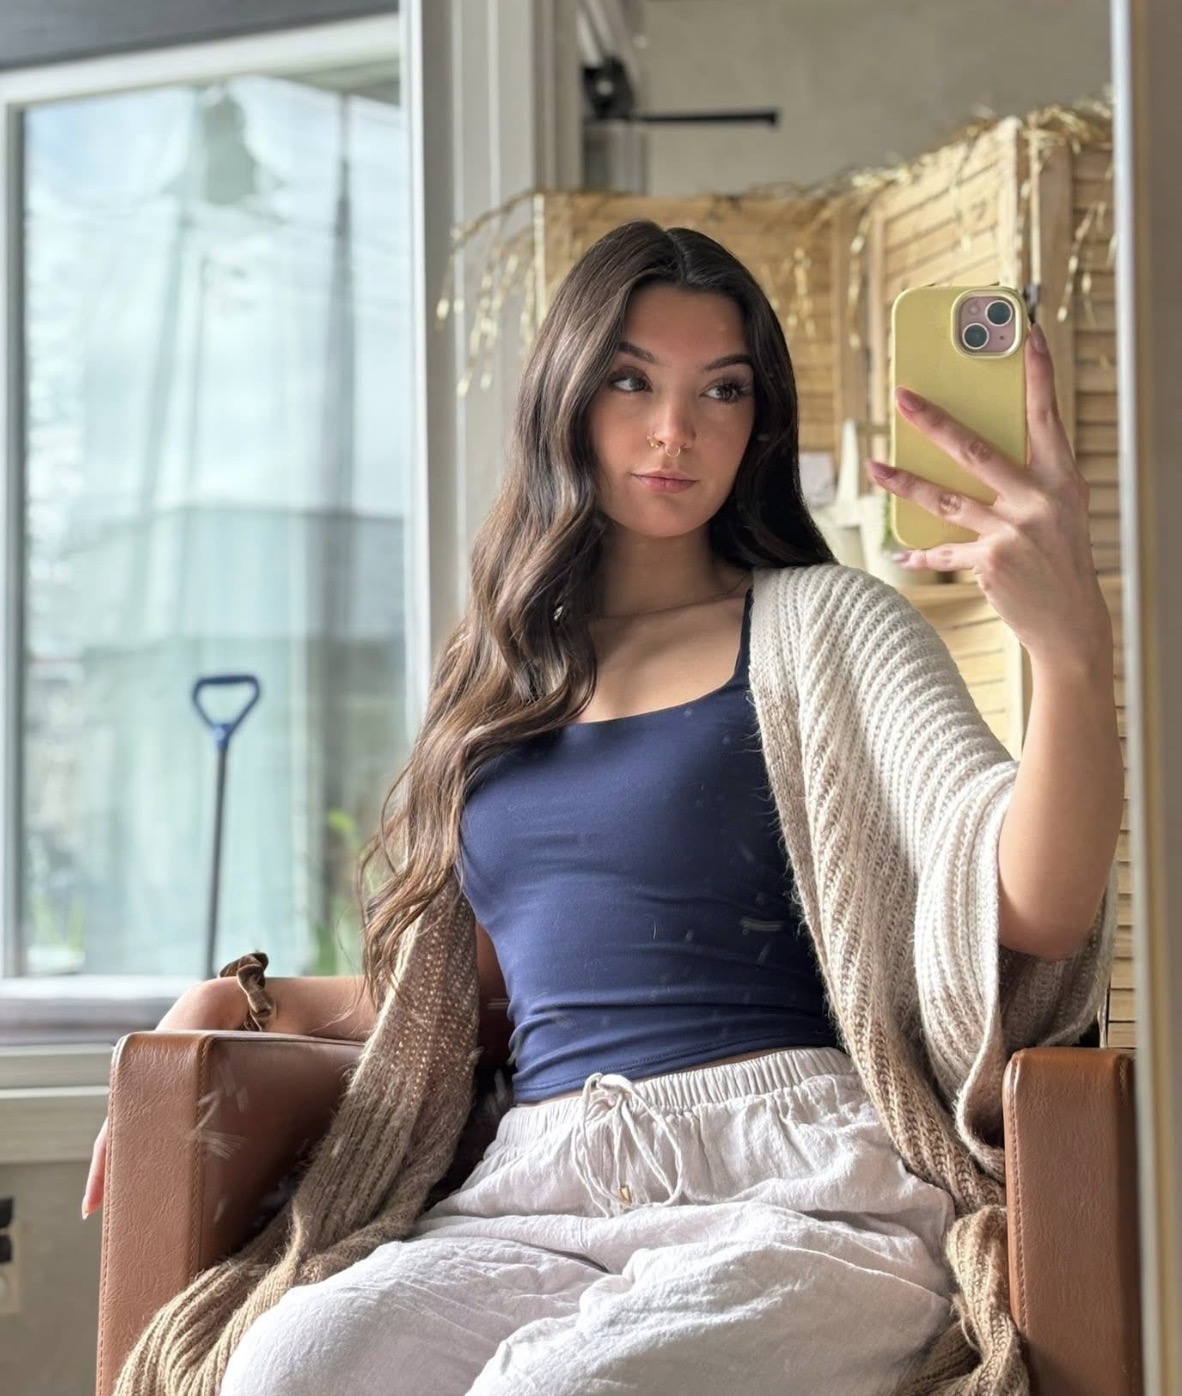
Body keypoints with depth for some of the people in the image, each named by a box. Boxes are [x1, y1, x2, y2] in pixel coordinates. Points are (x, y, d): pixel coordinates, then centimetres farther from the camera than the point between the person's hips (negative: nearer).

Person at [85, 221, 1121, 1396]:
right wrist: (234, 1000, 20)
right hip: (537, 1195, 4)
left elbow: (1037, 913, -8)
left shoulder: (821, 628, 8)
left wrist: (1072, 647, -26)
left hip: (800, 1187, -3)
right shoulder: (498, 680, 23)